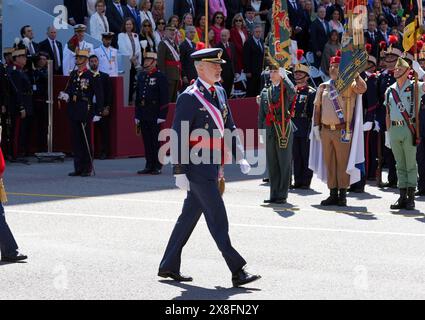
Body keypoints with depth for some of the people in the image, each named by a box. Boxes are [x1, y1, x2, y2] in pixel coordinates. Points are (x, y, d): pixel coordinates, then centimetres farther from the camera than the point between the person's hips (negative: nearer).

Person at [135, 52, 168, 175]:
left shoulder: (160, 76, -5)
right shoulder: (141, 76, 13)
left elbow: (164, 97, -9)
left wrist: (162, 115, -14)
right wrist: (137, 115, 13)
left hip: (155, 115, -6)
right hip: (143, 115, 6)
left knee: (155, 141, -2)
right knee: (146, 141, 8)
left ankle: (157, 166, 4)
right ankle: (149, 165, 14)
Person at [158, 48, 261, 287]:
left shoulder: (219, 92, 12)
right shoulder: (189, 98, -13)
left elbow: (229, 127, 18)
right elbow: (179, 137, -14)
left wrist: (240, 157, 9)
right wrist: (180, 172, -16)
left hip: (212, 166, 8)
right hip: (197, 167, -8)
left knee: (190, 215, 13)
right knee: (217, 217, -8)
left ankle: (169, 266, 22)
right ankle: (237, 271, -8)